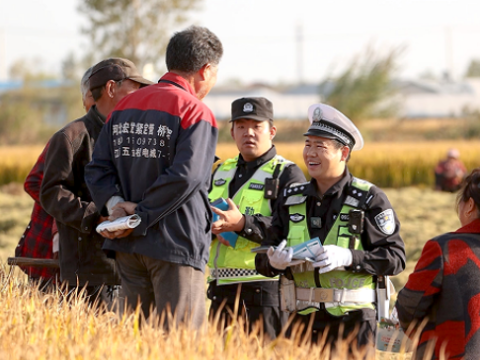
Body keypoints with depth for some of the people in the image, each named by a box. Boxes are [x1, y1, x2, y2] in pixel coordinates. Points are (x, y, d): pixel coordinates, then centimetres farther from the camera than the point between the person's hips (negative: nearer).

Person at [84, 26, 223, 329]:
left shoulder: (125, 107, 14)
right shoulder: (196, 113, -8)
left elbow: (98, 168, 10)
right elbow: (183, 176, -19)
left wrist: (114, 203, -3)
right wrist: (140, 217, -13)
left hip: (128, 246, 7)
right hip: (176, 246, -7)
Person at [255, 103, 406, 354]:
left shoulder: (369, 200, -2)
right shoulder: (291, 199, 12)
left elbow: (395, 257, -8)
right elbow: (263, 260, 12)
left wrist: (348, 258, -21)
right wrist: (273, 260, -12)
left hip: (352, 321, -4)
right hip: (302, 321, 4)